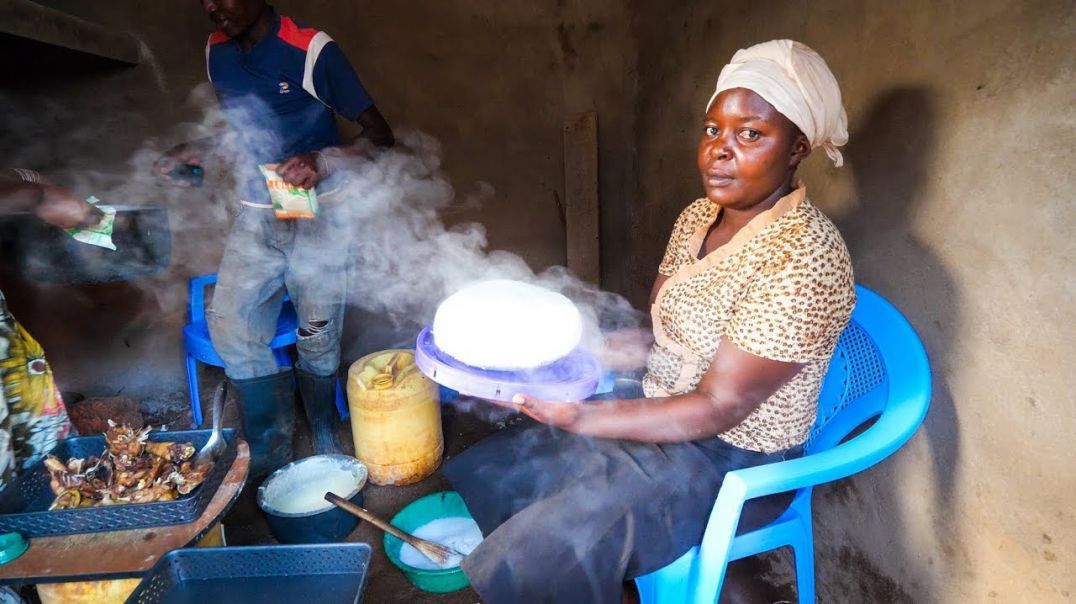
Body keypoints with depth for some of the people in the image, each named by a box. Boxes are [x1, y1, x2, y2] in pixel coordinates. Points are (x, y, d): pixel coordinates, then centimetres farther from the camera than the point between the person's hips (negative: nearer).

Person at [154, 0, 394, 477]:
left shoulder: (313, 51, -13)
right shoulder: (217, 52, 7)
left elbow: (380, 135, -13)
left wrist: (322, 160, -30)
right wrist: (195, 151, 4)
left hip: (316, 215, -5)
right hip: (254, 217, 6)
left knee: (317, 336, 0)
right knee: (229, 323, -3)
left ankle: (323, 439, 25)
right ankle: (270, 453, 14)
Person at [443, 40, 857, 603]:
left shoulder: (804, 258, -24)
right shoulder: (699, 216, 1)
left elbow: (717, 408, -24)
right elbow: (654, 332, 5)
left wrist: (579, 418, -30)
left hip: (732, 460, -7)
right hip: (660, 413, 8)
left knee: (540, 558, -17)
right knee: (488, 473, 7)